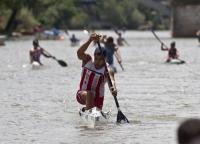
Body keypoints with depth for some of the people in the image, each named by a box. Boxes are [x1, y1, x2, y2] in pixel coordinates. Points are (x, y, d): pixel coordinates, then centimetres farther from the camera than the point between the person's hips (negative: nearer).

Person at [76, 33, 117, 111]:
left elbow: (111, 80, -35)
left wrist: (113, 89, -59)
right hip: (82, 95, -1)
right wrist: (90, 40, -46)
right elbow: (79, 52, -29)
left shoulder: (107, 70, -15)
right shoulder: (87, 61, -9)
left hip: (97, 98, 1)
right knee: (89, 94, -33)